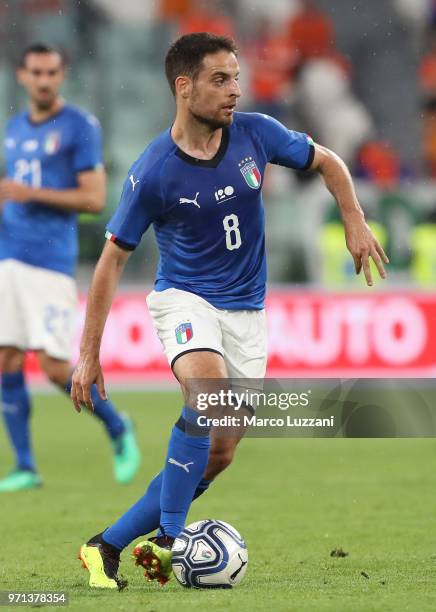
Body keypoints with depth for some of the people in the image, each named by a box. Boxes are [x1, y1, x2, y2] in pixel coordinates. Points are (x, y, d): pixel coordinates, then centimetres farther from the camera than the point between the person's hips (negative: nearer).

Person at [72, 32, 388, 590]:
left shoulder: (255, 133, -7)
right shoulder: (153, 172, -16)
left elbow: (327, 162, 12)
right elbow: (112, 259, -8)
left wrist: (355, 224, -1)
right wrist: (88, 354, -8)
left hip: (246, 309, 4)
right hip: (184, 298, -4)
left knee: (218, 454, -1)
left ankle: (110, 544, 9)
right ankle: (169, 539, -27)